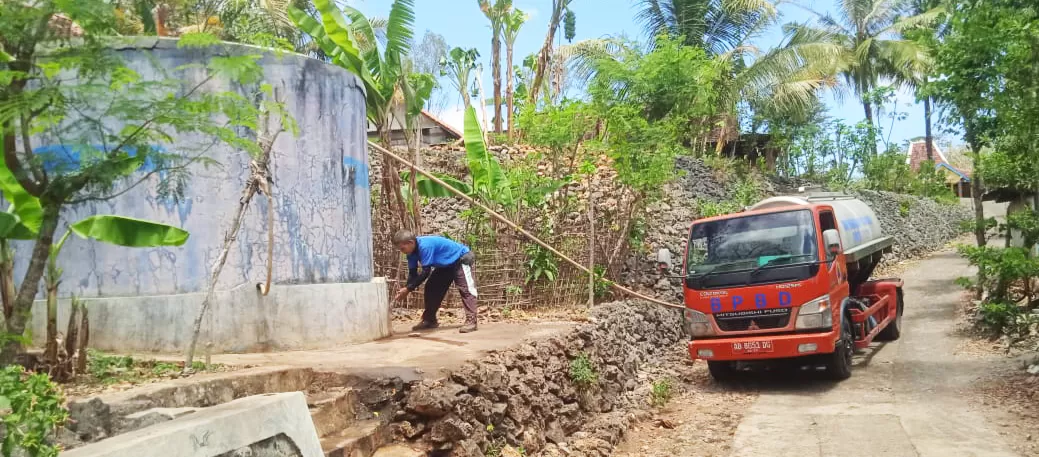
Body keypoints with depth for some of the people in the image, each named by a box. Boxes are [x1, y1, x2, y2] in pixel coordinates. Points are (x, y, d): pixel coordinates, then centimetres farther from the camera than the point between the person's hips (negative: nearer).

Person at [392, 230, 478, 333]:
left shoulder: (425, 246, -37)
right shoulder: (412, 250, -8)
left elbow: (425, 272, -35)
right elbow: (413, 273, -4)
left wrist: (408, 289, -32)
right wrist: (405, 289, -19)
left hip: (461, 258, -10)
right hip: (446, 264, 10)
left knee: (465, 288, -21)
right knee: (431, 287, 6)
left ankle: (471, 320, -26)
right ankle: (429, 320, 12)